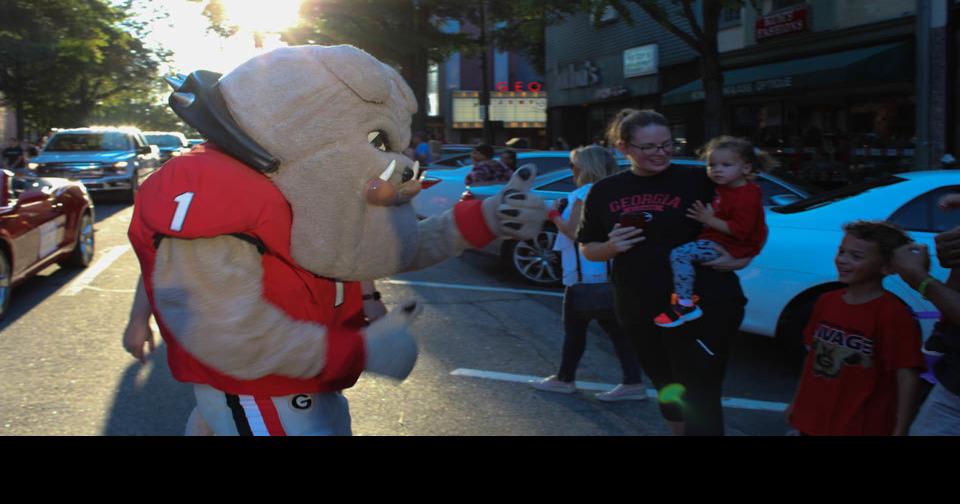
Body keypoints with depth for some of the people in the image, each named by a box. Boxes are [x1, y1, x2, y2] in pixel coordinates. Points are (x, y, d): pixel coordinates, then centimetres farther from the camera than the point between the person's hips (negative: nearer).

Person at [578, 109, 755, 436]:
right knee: (667, 390, 21)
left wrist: (742, 256, -16)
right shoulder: (604, 192, 4)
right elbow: (588, 249, 11)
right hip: (639, 312, 5)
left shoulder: (699, 180, -7)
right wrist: (612, 246, -9)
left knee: (699, 398, -2)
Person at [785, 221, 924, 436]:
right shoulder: (827, 301, 4)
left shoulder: (894, 314, -16)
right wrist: (798, 402, 16)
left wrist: (900, 431, -19)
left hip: (860, 427, -6)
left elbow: (907, 376, -17)